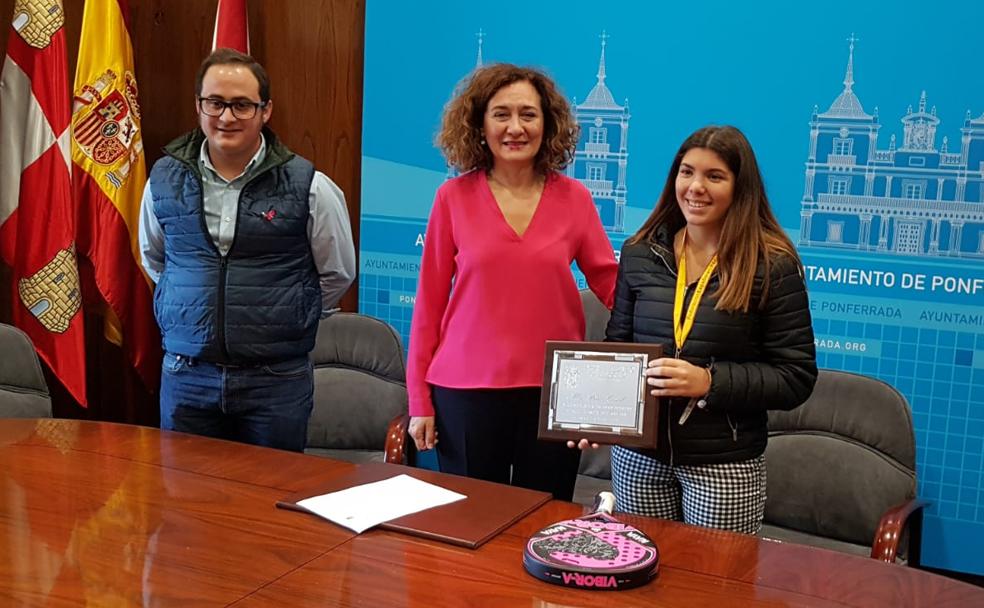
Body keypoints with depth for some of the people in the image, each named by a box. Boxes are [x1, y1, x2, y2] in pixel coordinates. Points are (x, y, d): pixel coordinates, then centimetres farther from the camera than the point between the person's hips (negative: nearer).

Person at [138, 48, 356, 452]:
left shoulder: (308, 187, -7)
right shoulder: (165, 179, 2)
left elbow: (337, 274, 6)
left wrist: (285, 321, 8)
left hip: (277, 381, -2)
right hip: (186, 376, 2)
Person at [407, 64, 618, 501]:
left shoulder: (574, 198, 0)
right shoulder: (454, 197, -2)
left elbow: (611, 283, 3)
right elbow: (429, 302, 1)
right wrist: (419, 398, 0)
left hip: (554, 391, 1)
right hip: (465, 390, -1)